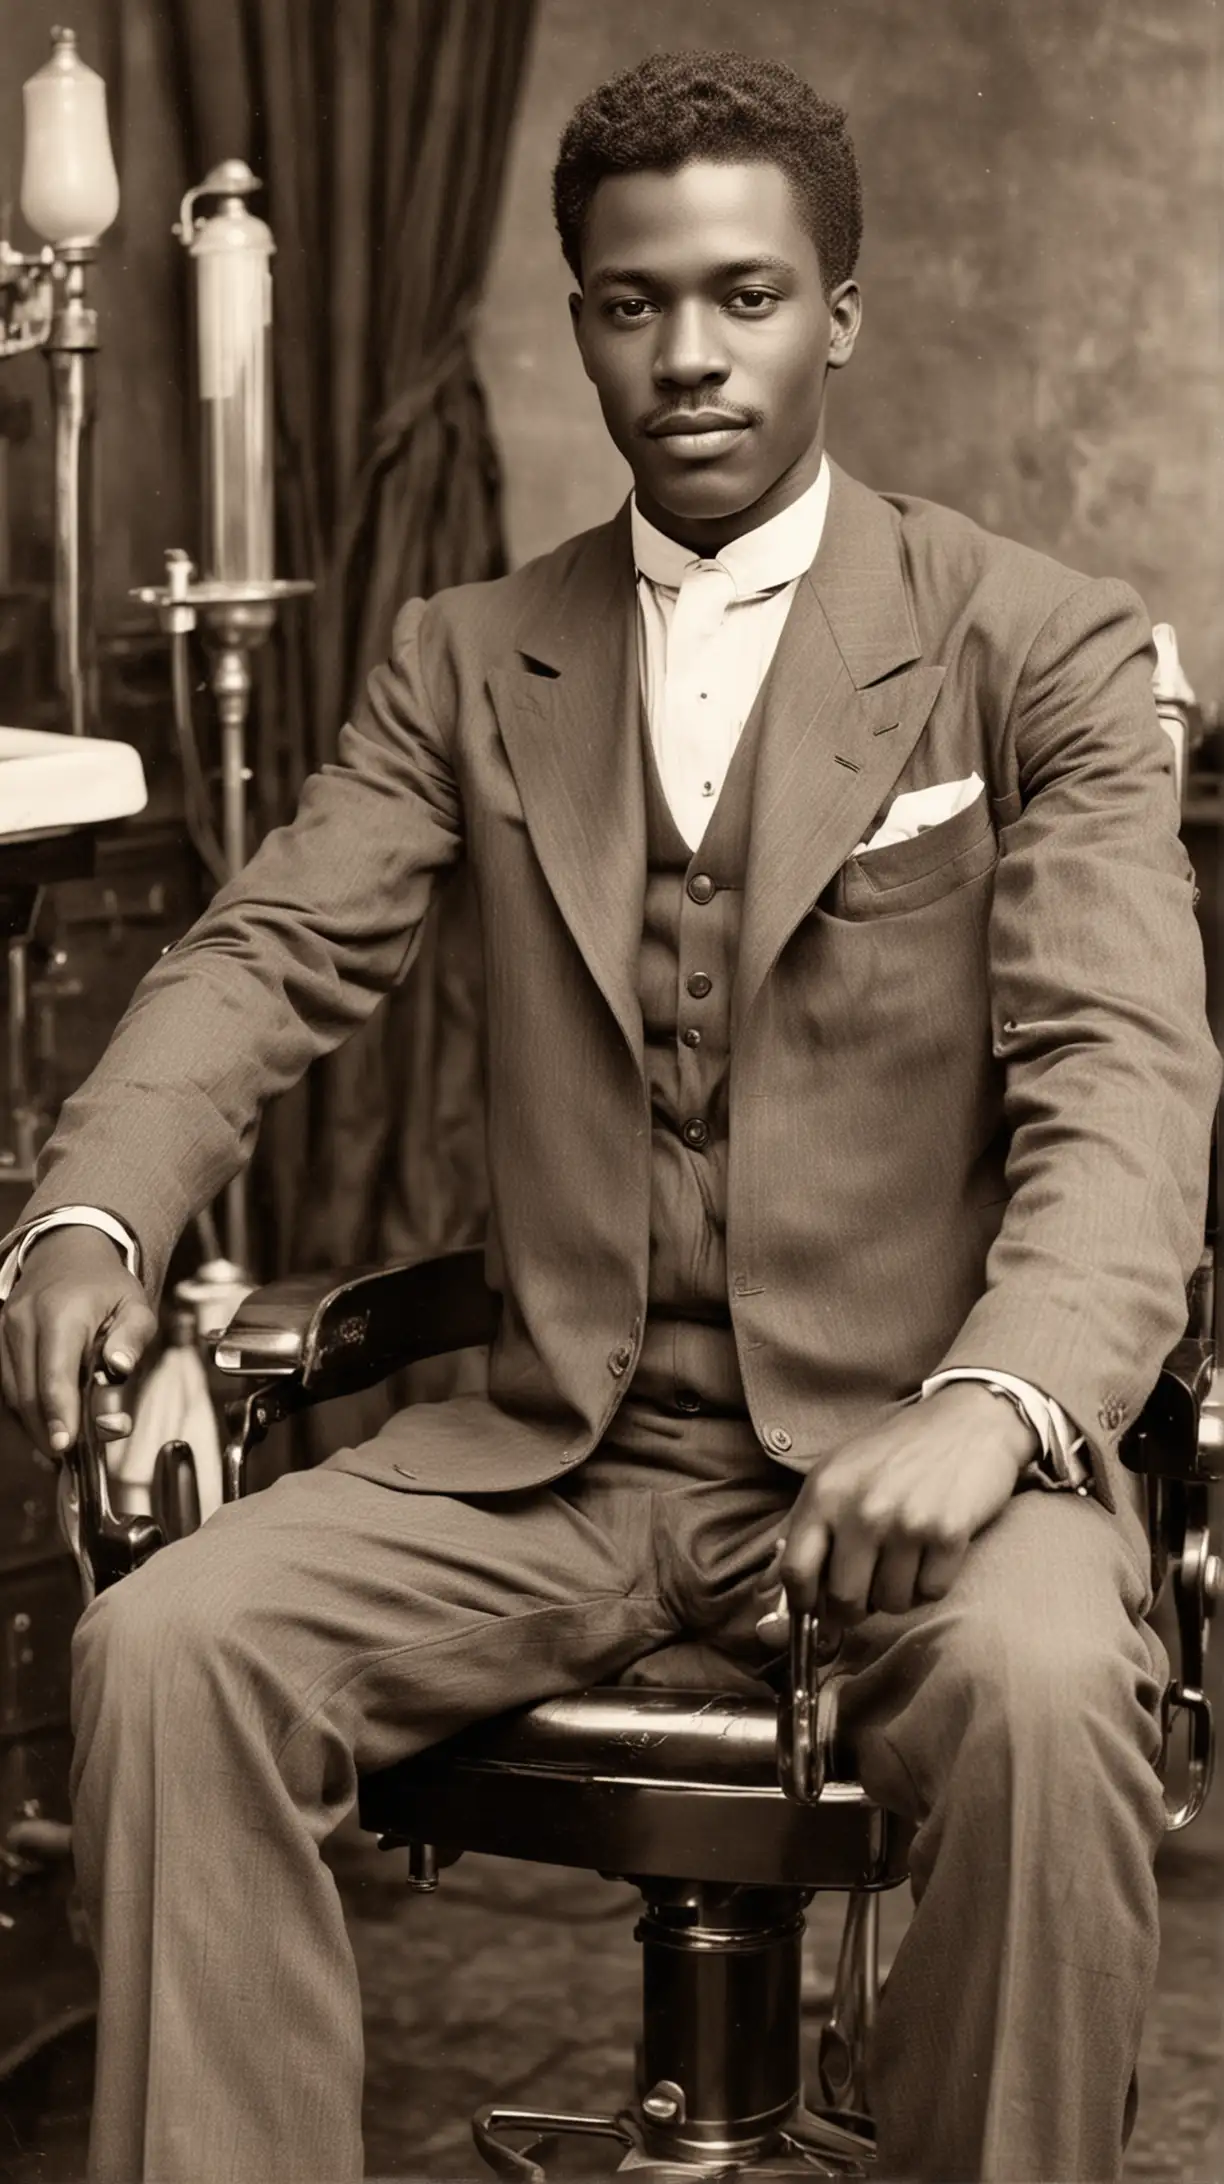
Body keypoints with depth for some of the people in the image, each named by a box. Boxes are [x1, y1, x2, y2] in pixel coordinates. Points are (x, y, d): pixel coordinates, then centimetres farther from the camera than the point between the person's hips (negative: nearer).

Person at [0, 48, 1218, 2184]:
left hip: (903, 1443, -3)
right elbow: (270, 954, 1)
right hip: (561, 1449, 3)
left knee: (1043, 1695, -34)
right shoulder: (467, 660, 13)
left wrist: (998, 1397, -30)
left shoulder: (1037, 647, 1)